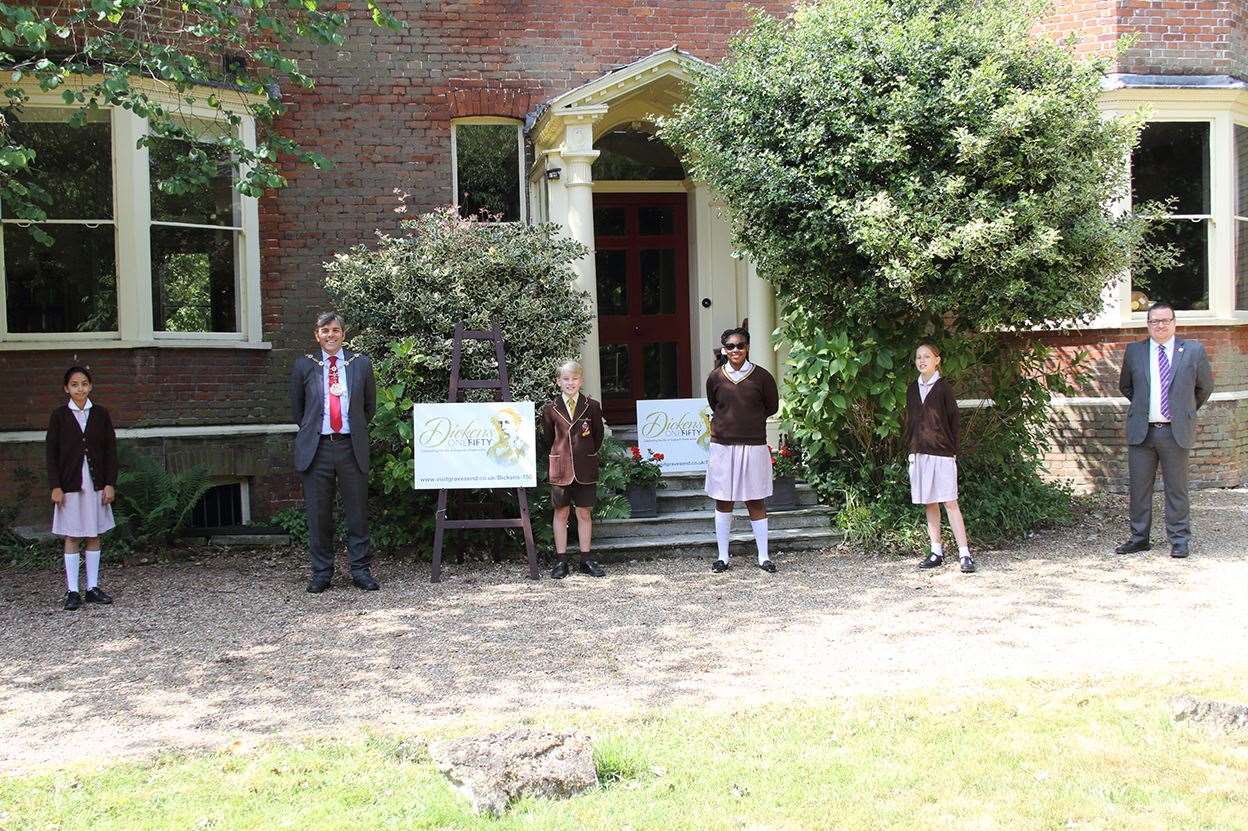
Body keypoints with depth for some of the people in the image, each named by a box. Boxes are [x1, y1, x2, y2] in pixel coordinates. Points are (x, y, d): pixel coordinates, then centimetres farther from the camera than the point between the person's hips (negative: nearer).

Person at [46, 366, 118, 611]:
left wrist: (110, 484, -1)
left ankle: (93, 588, 13)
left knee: (94, 536, 6)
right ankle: (72, 591, 4)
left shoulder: (101, 414, 4)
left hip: (96, 485, 2)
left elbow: (111, 450, 5)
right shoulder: (59, 415, 0)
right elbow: (52, 453, 0)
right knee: (72, 538, 0)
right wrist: (55, 487, -7)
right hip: (69, 485, -2)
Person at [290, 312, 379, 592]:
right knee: (318, 513, 4)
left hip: (351, 446, 0)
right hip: (316, 448, 0)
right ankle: (321, 573, 15)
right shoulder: (304, 366, 6)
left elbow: (370, 406, 15)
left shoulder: (361, 364, 6)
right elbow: (297, 408, 15)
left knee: (357, 511, 2)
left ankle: (360, 571, 12)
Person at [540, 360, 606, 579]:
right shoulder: (550, 409, 0)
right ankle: (561, 561, 12)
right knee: (561, 513, 5)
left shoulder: (592, 406, 0)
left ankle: (586, 560, 15)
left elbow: (599, 436, 9)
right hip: (560, 468, 0)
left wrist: (588, 455, 9)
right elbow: (548, 437, 9)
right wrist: (561, 455, 9)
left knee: (584, 513, 6)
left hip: (586, 468, 0)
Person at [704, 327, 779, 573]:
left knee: (755, 502, 5)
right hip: (722, 446, 1)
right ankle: (723, 557, 15)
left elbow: (772, 407, 9)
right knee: (722, 502, 6)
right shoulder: (715, 377, 0)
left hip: (753, 445, -1)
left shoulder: (761, 376, -4)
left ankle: (763, 557, 13)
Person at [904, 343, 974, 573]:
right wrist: (910, 449, 9)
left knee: (950, 503, -8)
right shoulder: (912, 389, 11)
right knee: (929, 504, 8)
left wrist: (952, 450, -5)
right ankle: (936, 552, 14)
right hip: (919, 454, 5)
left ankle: (964, 554, -6)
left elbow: (953, 420, -2)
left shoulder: (943, 388, -3)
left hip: (942, 453, -5)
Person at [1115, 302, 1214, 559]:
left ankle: (1179, 540, 12)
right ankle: (1139, 538, 15)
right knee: (1139, 487, 5)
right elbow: (1125, 385, 20)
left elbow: (1205, 387, 14)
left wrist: (1186, 410, 15)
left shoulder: (1193, 350, 2)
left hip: (1176, 432, -2)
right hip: (1141, 431, 2)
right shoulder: (1134, 351, 6)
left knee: (1177, 489, 4)